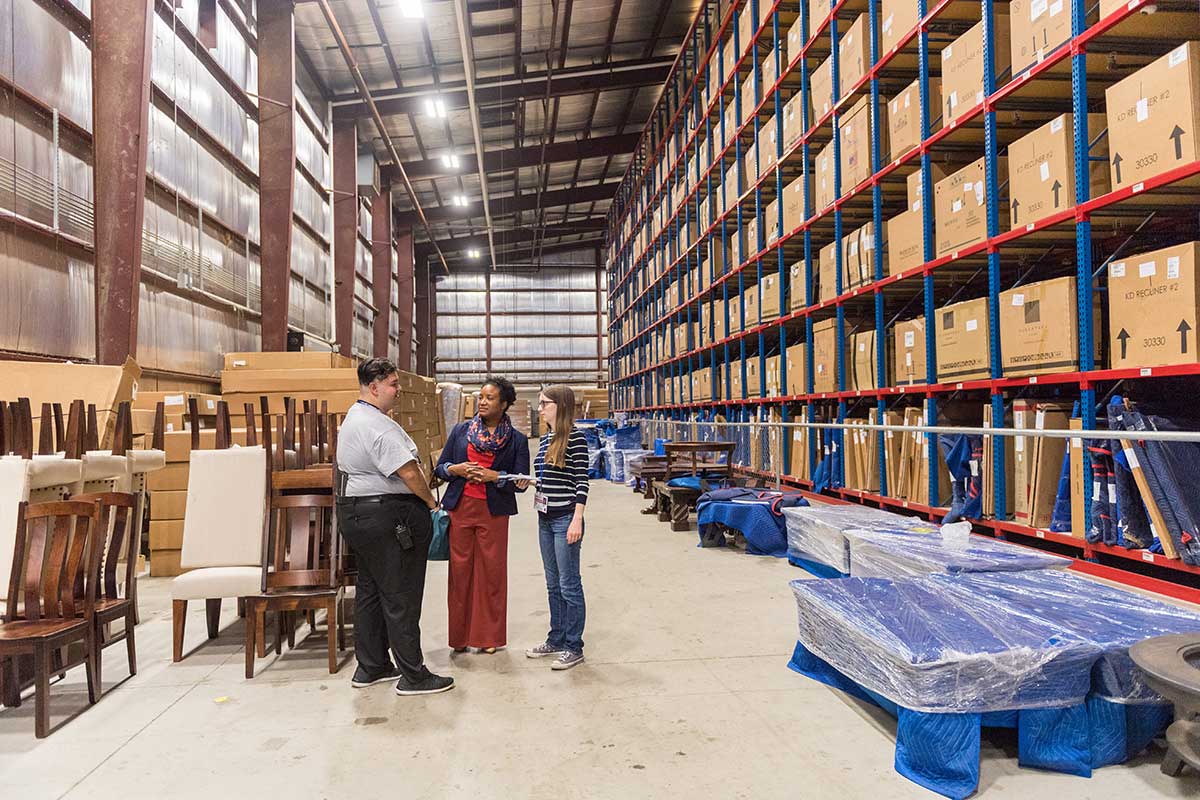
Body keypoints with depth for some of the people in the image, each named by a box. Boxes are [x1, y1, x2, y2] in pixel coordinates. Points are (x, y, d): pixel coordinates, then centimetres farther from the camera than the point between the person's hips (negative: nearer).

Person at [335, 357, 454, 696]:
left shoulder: (352, 418, 16)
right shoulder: (379, 425, -19)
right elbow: (408, 471, -23)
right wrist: (431, 501, -9)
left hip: (353, 512, 11)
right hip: (386, 516, -11)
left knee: (369, 592, 17)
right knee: (400, 597, -3)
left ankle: (370, 667, 28)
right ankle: (413, 676, 5)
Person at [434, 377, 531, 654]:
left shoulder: (516, 440, 2)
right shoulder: (460, 430, 8)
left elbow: (521, 482, -1)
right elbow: (440, 468, 12)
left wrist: (494, 476, -14)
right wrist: (457, 469, -8)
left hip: (494, 512, -2)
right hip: (460, 508, 2)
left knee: (492, 572, 3)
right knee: (460, 571, 5)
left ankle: (489, 636, 17)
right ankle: (460, 636, 18)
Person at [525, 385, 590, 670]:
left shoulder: (575, 438, -12)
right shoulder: (545, 440, 12)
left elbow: (581, 481, -15)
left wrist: (577, 520, -19)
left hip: (565, 519, -8)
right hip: (545, 518, 8)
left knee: (569, 585, -1)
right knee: (553, 585, 16)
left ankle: (573, 647, 9)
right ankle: (556, 639, 28)